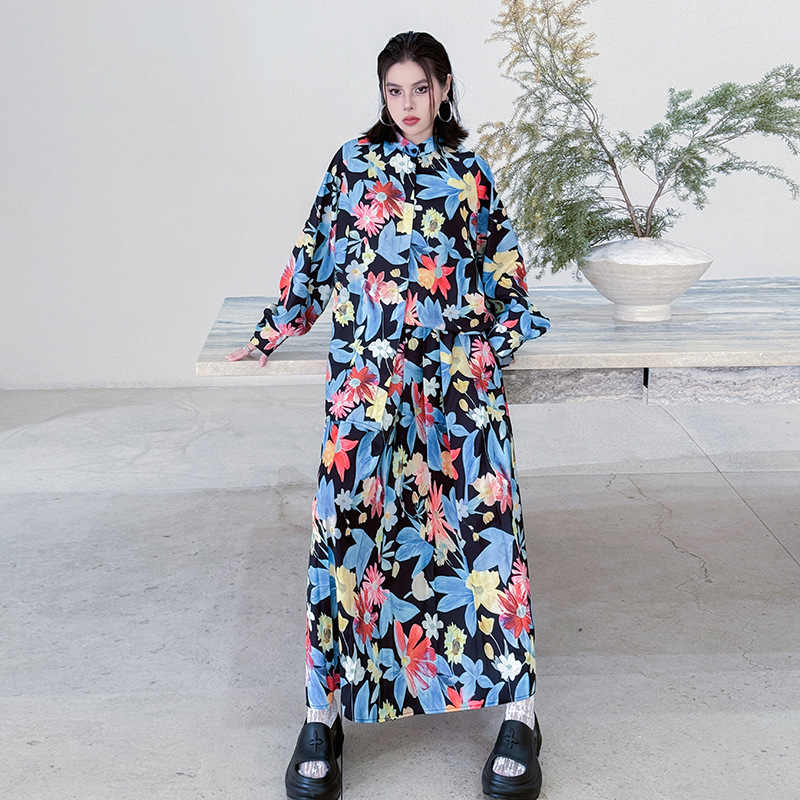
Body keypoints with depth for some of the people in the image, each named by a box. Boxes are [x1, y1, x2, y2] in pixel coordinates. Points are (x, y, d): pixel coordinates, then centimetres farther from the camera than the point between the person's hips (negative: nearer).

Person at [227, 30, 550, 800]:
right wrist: (274, 330, 19)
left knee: (483, 518, -11)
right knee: (347, 522, -12)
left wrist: (508, 329, 12)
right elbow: (314, 251, 17)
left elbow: (503, 263, 20)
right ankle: (325, 710, -1)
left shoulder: (471, 172, 15)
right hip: (366, 370, 0)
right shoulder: (353, 161, 13)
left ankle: (516, 713, -5)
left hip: (462, 368, 1)